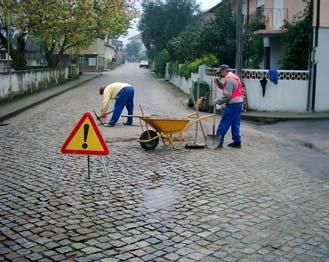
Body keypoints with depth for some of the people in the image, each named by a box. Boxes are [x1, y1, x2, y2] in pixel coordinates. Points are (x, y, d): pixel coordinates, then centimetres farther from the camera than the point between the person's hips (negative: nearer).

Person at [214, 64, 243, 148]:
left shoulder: (229, 79, -15)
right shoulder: (234, 77, 18)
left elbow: (227, 95, -20)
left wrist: (218, 102, -12)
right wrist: (218, 84, 10)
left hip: (232, 104, -10)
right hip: (238, 102, 10)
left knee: (224, 123, -5)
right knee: (235, 123, 13)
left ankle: (218, 142, -2)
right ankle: (237, 142, 15)